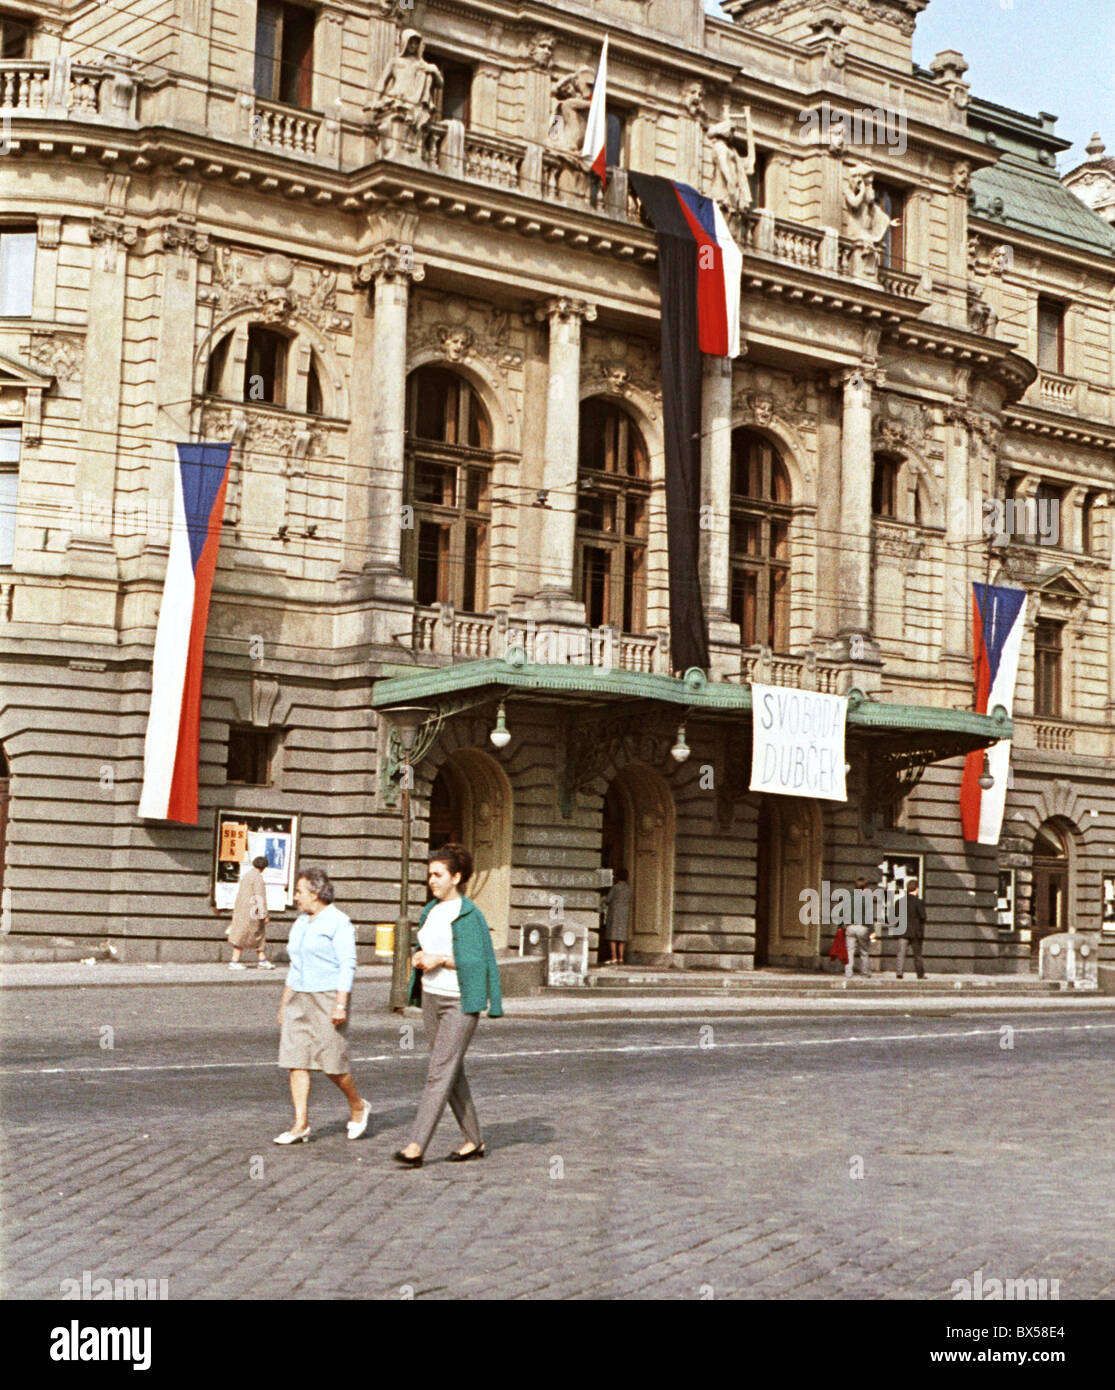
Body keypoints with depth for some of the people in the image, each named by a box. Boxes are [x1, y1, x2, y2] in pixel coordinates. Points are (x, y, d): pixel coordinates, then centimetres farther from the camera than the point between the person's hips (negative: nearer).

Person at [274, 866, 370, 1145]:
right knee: (296, 1060, -1)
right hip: (299, 999, 8)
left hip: (328, 999, -8)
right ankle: (301, 1125, 1)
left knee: (332, 1062, -5)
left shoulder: (338, 923, -9)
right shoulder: (301, 923, 15)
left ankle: (357, 1106, 20)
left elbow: (348, 965, -14)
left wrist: (341, 1005, -20)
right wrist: (284, 1003, 18)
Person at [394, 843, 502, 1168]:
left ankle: (416, 1146, -17)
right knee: (453, 1073, 12)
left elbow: (479, 961, -13)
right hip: (432, 998, 8)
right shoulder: (431, 910, 13)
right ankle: (474, 1141, 22)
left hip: (460, 1002, -8)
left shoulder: (469, 914, -10)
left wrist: (441, 960, -19)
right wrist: (419, 959, 1)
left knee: (440, 1073, -11)